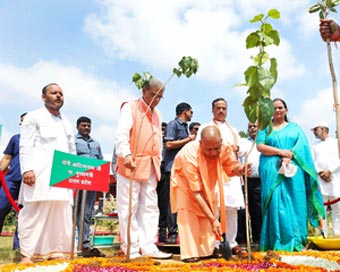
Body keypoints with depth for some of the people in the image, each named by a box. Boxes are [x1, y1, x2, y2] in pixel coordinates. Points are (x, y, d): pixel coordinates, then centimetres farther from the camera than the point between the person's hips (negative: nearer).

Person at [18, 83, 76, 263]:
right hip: (40, 173, -5)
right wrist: (27, 169, -16)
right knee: (34, 212, -6)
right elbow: (26, 146, -2)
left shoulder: (67, 123, 24)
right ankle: (28, 253, -1)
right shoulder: (34, 117, 8)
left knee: (62, 213, 2)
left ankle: (57, 250, 9)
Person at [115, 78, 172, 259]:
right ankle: (131, 249, 5)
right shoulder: (130, 107, -2)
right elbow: (121, 133, -16)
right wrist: (126, 154, -33)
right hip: (131, 165, -7)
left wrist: (158, 162, 14)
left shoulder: (157, 114, 19)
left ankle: (148, 246, 10)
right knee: (129, 208, -2)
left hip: (150, 167, 7)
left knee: (150, 208, 5)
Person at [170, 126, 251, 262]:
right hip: (185, 179, -4)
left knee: (212, 211, 0)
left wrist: (241, 169, -44)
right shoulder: (190, 155, -42)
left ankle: (208, 249, 10)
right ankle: (190, 253, -12)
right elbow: (196, 192, -39)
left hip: (208, 181, 5)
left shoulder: (225, 148, -30)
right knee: (187, 212, -17)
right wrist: (213, 219, -40)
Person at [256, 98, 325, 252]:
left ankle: (296, 242, 2)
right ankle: (278, 242, -5)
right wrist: (280, 152, -12)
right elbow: (260, 146, 0)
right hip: (272, 171, -1)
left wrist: (289, 156, -16)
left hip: (293, 170, 1)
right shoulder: (265, 128, 15)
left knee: (295, 202, -4)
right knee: (276, 203, -7)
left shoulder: (294, 127, 18)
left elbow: (302, 145, 2)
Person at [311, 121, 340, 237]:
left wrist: (329, 171, -12)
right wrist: (320, 172, -7)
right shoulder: (314, 145, 20)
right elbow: (311, 161, 9)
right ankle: (324, 234, -1)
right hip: (319, 179, 2)